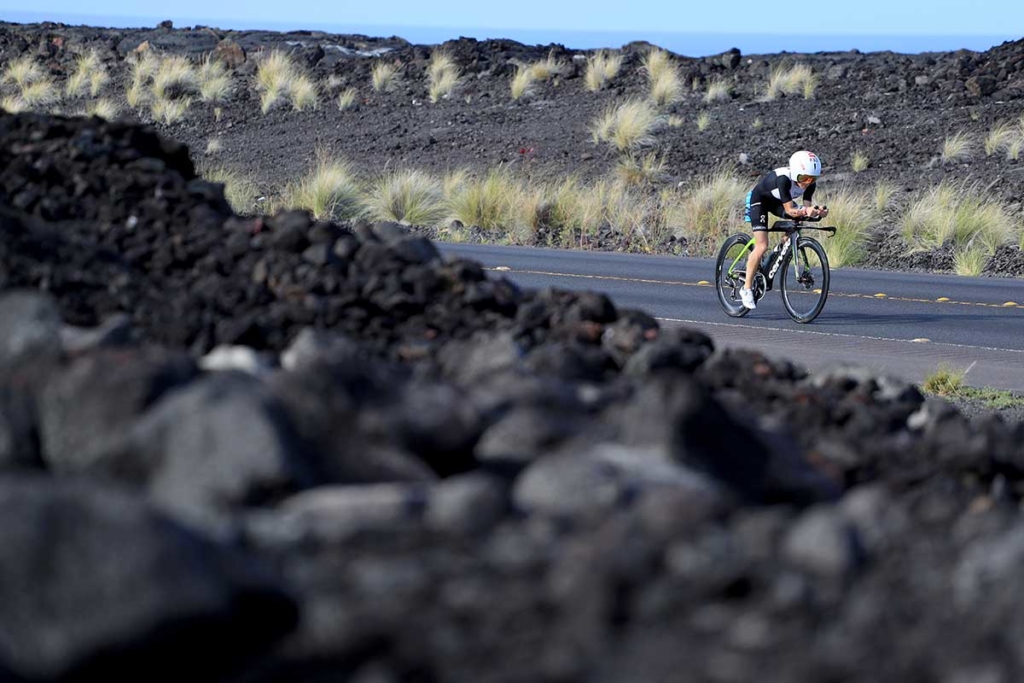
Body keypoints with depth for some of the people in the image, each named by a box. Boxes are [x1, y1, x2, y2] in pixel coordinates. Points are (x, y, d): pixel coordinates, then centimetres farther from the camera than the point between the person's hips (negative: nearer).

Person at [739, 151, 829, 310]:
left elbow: (807, 206, -18)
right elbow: (789, 210, -39)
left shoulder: (809, 183, -19)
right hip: (759, 200, -7)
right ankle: (747, 288, -7)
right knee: (762, 246, -17)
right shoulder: (783, 179, -38)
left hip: (777, 202, 7)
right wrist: (805, 211, -57)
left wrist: (816, 212, -40)